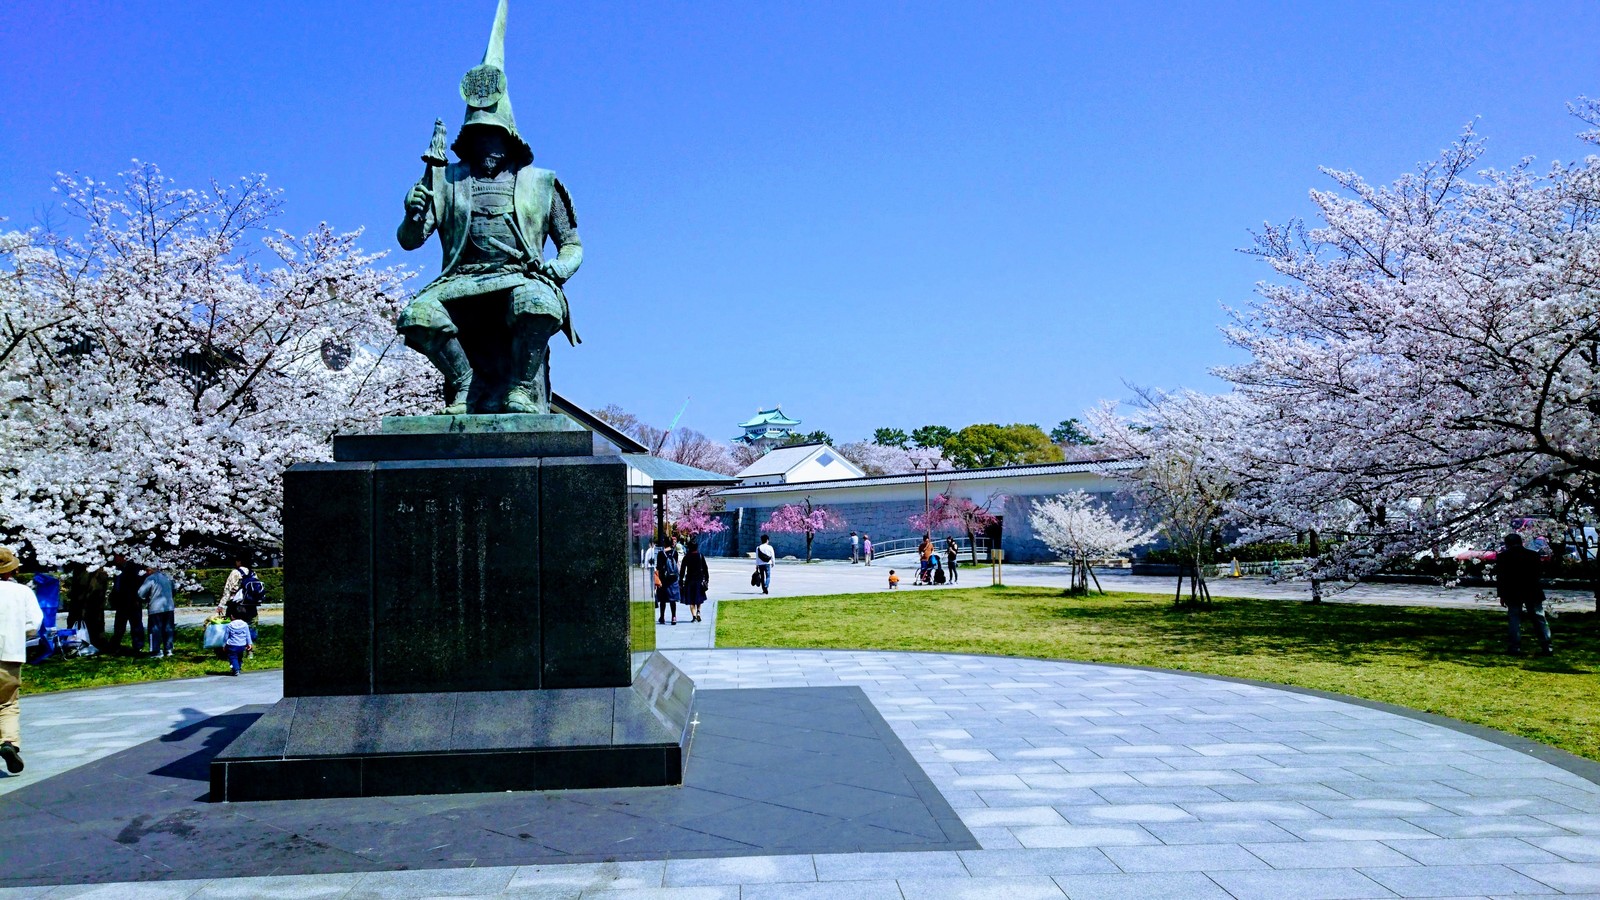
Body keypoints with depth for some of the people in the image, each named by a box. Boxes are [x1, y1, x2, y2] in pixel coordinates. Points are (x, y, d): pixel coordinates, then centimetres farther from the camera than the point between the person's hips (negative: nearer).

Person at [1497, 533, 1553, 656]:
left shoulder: (1503, 556, -2)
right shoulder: (1533, 555, 5)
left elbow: (1499, 577, -3)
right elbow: (1539, 574, 10)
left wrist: (1501, 595, 2)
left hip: (1513, 594, -2)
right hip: (1533, 593, 2)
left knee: (1514, 618, 2)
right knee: (1539, 618, 8)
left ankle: (1515, 646, -3)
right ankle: (1546, 647, 7)